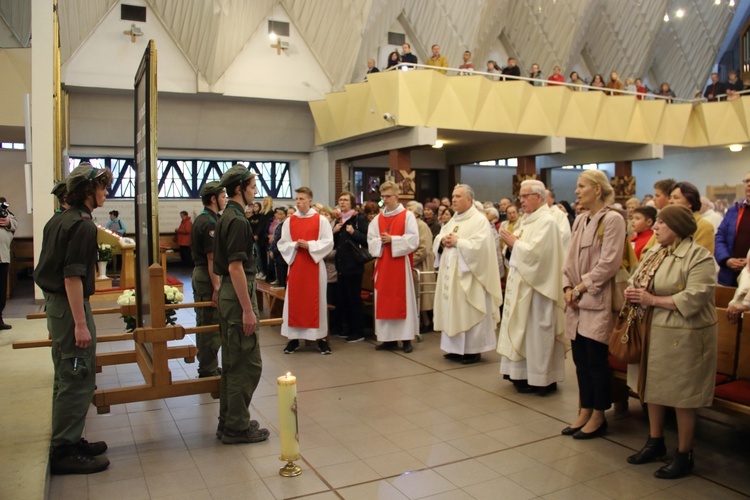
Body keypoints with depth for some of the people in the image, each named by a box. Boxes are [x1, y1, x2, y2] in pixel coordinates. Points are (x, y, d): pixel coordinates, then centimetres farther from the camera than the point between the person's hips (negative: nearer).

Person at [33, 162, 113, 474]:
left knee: (67, 378, 17)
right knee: (78, 380, -3)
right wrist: (80, 323, -23)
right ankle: (65, 451, 5)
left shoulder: (59, 220, 13)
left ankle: (66, 442, 27)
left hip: (55, 302, 10)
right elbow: (72, 276, -23)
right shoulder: (83, 224, -17)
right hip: (70, 305, -10)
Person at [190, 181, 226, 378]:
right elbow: (211, 258, -21)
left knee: (204, 322, 15)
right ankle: (209, 370, 6)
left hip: (199, 272, 10)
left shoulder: (200, 219, 13)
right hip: (209, 276, -10)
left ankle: (206, 367, 25)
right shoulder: (210, 222, -17)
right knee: (211, 325, -2)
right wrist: (217, 287, -21)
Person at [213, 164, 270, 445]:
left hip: (228, 294, 10)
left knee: (232, 363, 16)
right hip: (238, 295, -10)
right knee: (247, 364, -2)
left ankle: (228, 422, 25)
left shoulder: (227, 217, 14)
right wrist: (247, 310, -22)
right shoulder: (238, 221, -17)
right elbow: (236, 267, -22)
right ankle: (237, 427, 8)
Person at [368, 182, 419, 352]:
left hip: (401, 263, -5)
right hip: (383, 264, 5)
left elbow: (413, 239, -10)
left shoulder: (408, 215, -1)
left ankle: (406, 338, 4)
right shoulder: (377, 218, 12)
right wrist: (381, 241, -12)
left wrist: (392, 240, -15)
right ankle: (389, 338, 12)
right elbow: (371, 241, 8)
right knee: (384, 299, 4)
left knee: (403, 299, -2)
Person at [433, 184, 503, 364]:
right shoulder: (453, 220, 16)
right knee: (453, 310, 10)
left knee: (469, 312, -3)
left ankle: (473, 350, 6)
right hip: (451, 274, 8)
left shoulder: (479, 220, -9)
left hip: (468, 276, -8)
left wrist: (457, 242, -17)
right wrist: (443, 240, -7)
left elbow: (479, 246, -21)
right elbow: (437, 241, 14)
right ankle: (456, 348, 19)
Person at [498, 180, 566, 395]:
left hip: (537, 286, -9)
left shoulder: (547, 221, -14)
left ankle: (543, 379, 8)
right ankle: (524, 374, 20)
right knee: (524, 330, 11)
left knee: (536, 331, -2)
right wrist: (513, 243, 1)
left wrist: (514, 242, -11)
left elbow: (535, 252, -23)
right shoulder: (530, 220, 14)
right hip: (524, 285, 9)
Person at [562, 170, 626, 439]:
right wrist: (568, 287, 0)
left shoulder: (612, 219, -9)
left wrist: (581, 287, -12)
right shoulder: (580, 220, 13)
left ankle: (598, 417, 16)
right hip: (577, 301, 7)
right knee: (580, 359, 11)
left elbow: (609, 263, -15)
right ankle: (585, 412, 23)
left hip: (597, 301, -7)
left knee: (596, 360, 1)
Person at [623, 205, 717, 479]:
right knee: (654, 386, 16)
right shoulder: (655, 252, 9)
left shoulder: (700, 257, -14)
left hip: (684, 336, -7)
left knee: (683, 395, 4)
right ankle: (655, 442, 33)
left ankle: (684, 455, 20)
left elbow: (693, 299, -24)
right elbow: (636, 279, 15)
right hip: (654, 331, 8)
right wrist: (632, 292, -8)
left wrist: (653, 300, -20)